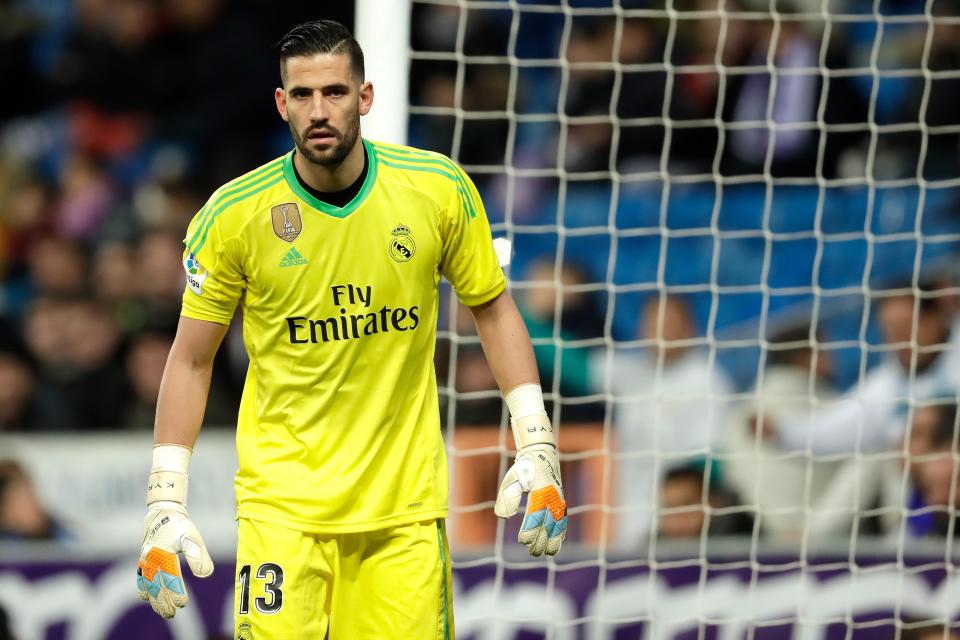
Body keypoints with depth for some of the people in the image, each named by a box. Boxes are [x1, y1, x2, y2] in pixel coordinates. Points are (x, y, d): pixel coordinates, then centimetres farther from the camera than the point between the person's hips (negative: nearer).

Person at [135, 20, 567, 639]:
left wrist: (537, 446, 2)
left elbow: (494, 310, 9)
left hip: (405, 503, 1)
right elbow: (191, 361, 2)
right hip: (282, 504, -1)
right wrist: (166, 501, -3)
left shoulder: (440, 189, -5)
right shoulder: (233, 215, -7)